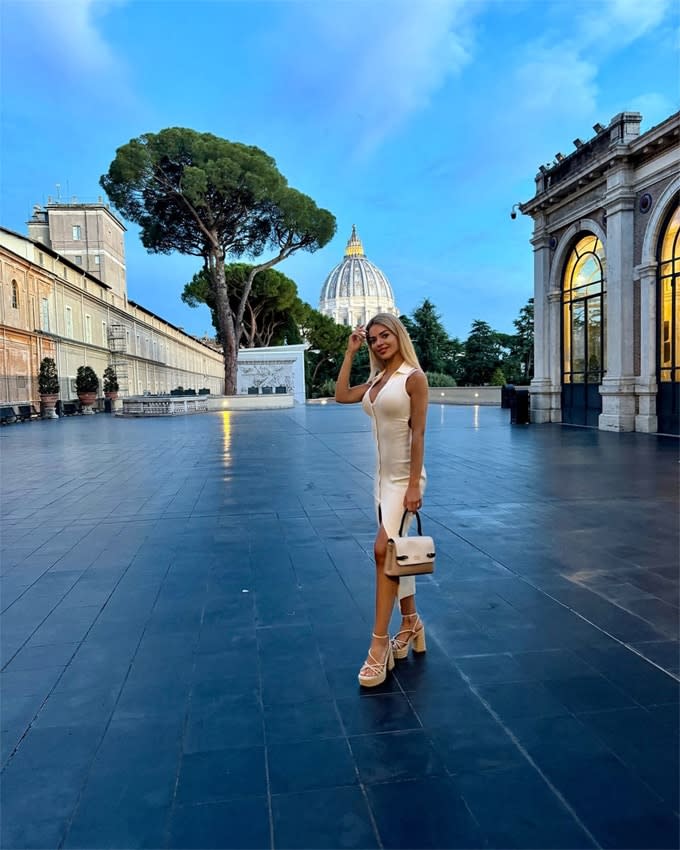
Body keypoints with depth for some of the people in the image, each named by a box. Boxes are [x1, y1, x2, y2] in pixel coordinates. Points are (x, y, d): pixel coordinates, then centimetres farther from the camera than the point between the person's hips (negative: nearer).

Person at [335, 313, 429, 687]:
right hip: (382, 476, 8)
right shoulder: (376, 379, 12)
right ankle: (410, 623, 28)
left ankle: (379, 643, -7)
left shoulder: (413, 377, -10)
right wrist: (350, 352, 10)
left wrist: (414, 484, -19)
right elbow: (341, 395, 12)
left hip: (404, 476, -8)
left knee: (383, 550, -14)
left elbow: (418, 434, -15)